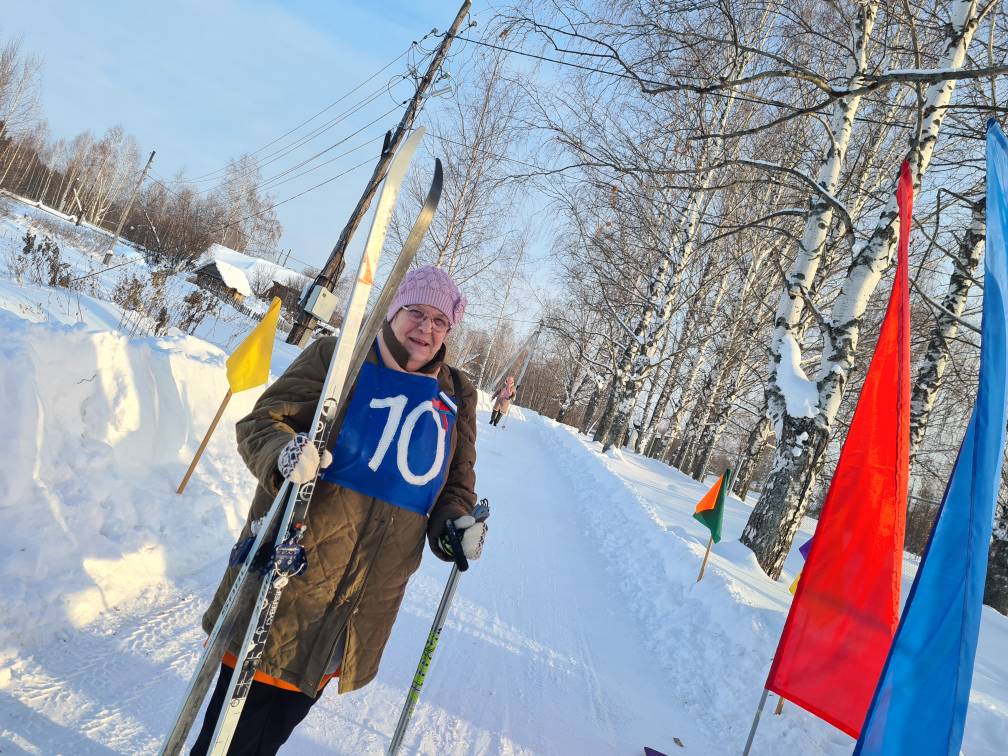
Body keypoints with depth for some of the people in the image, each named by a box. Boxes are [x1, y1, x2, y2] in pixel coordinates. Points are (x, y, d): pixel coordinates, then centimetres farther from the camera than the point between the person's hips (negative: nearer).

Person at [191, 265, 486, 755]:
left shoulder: (457, 399, 11)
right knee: (238, 709, 3)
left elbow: (458, 480, 19)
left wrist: (457, 523, -1)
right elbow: (263, 421, -3)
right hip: (296, 563, -3)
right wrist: (284, 453, -25)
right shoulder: (338, 357, -1)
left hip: (371, 595, 3)